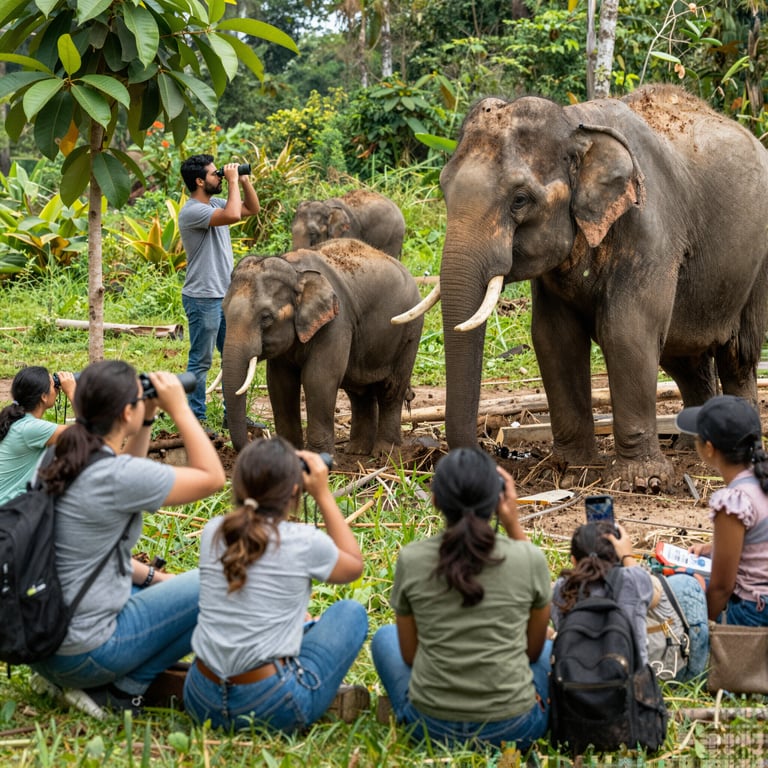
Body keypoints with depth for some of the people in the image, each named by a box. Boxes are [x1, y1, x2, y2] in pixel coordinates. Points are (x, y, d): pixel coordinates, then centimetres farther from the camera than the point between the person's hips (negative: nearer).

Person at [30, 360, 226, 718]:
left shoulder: (61, 459, 1)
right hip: (82, 655, -9)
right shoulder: (116, 476, -23)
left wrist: (146, 421, 11)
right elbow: (212, 478, -11)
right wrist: (179, 408, -6)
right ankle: (126, 689, 2)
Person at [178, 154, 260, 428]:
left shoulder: (216, 203, 11)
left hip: (226, 296, 9)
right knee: (200, 362, -2)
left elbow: (253, 209, 20)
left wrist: (244, 181, 6)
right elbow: (233, 215, -32)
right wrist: (233, 182, -19)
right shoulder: (192, 211, -18)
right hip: (203, 299, -9)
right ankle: (194, 419, 5)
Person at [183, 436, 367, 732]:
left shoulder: (212, 532, -1)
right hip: (272, 709, -6)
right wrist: (323, 495, 10)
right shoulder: (305, 542, -13)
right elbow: (354, 566, 10)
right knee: (351, 613, 15)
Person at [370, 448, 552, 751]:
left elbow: (409, 655, 1)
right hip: (514, 729, 0)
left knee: (385, 636, 29)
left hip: (431, 726, 0)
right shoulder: (529, 558, -11)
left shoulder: (411, 559, -9)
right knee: (552, 650, 32)